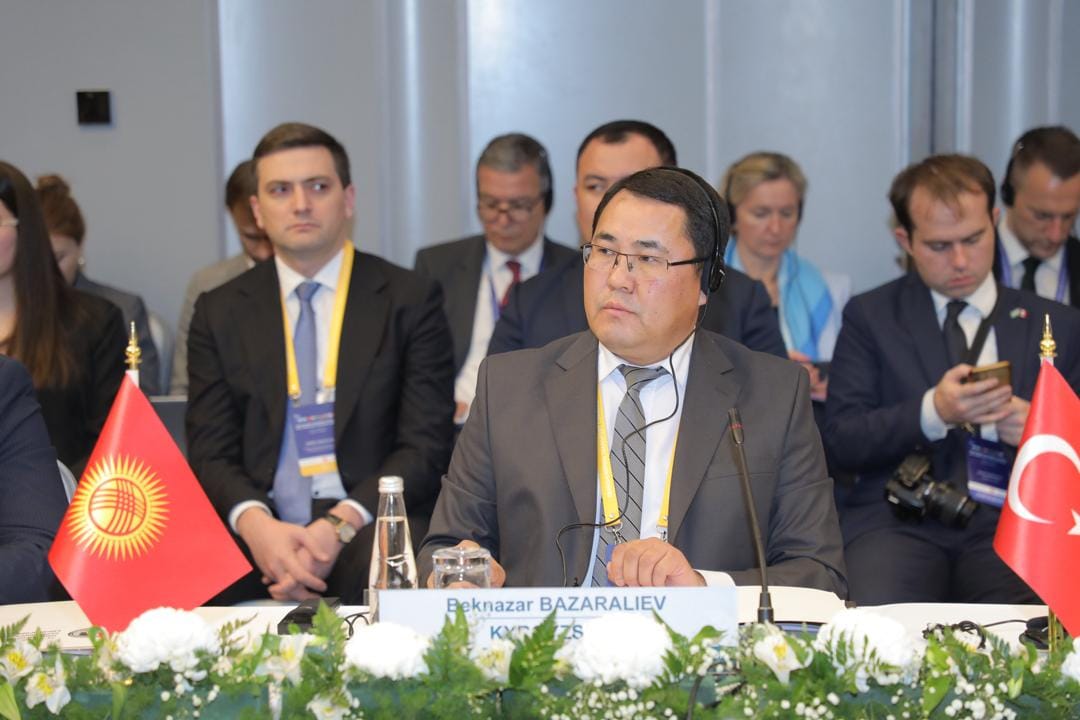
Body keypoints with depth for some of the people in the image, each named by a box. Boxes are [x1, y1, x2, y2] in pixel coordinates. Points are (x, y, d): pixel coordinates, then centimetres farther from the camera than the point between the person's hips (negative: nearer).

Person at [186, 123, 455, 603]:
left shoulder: (410, 301, 7)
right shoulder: (219, 313, 14)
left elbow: (425, 446, 0)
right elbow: (210, 454, 7)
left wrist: (340, 525, -16)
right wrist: (254, 523, -16)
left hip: (370, 527, -1)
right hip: (259, 536, 1)